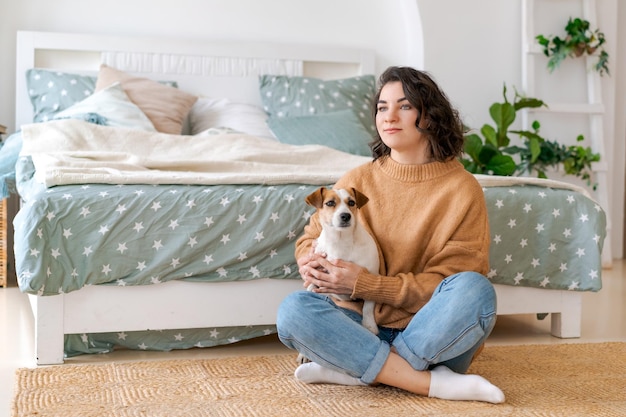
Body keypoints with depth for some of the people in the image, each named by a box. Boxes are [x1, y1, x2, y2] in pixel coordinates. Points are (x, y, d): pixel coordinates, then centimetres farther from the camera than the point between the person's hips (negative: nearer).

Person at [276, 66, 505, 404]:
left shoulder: (462, 188, -3)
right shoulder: (358, 180, 6)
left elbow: (449, 282, -8)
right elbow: (311, 238, 14)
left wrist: (366, 285, -18)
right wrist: (311, 261, -12)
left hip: (432, 340, -2)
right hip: (364, 327, 2)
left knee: (474, 289, -32)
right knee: (293, 309, -25)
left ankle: (355, 370, -23)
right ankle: (437, 383, -27)